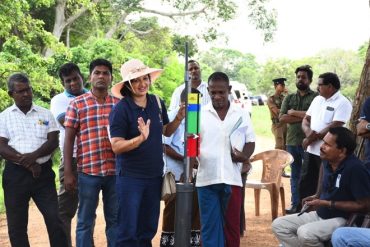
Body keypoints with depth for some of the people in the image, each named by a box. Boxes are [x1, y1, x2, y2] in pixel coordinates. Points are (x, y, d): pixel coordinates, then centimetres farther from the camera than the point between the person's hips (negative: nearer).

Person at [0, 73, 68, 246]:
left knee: (54, 219, -3)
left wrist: (34, 155, -18)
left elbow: (53, 141, 0)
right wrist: (28, 163, -14)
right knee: (16, 225, 6)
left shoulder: (45, 114, 9)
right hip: (15, 174, 0)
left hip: (43, 172, 0)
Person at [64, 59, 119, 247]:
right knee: (85, 221, 6)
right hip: (88, 172, -2)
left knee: (115, 219, 11)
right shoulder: (76, 104, 0)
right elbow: (69, 139, 0)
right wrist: (68, 173, -5)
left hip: (115, 171, 2)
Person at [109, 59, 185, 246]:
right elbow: (116, 146, -18)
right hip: (130, 177, -5)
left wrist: (178, 119, -3)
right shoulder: (121, 109, -14)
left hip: (155, 175, 6)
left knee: (148, 228, 17)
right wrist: (141, 138, -32)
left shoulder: (157, 103, 3)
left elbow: (166, 131, 16)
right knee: (128, 231, 0)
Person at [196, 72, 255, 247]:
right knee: (209, 225, 2)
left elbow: (250, 141, 10)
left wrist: (245, 155, -10)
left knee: (232, 224, 10)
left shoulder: (242, 114, 6)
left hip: (232, 178, 1)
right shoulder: (200, 114, 4)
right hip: (206, 178, -1)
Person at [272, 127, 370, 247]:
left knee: (305, 233, -33)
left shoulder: (355, 168, -23)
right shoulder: (327, 161, 1)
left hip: (343, 219, -8)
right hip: (320, 214, 8)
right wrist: (317, 198, 2)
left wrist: (327, 204, -19)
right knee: (278, 225, -1)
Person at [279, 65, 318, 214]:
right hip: (292, 141, 5)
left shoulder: (316, 97, -1)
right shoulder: (289, 98, 12)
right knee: (295, 174, 10)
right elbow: (281, 118, 1)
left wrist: (293, 113, -7)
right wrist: (303, 116, -9)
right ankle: (296, 204, 17)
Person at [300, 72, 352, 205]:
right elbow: (305, 120, 13)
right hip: (311, 151, 8)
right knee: (305, 185, 13)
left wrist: (311, 139, -12)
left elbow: (333, 128, -19)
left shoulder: (342, 103, -12)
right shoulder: (317, 99, 13)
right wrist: (308, 131, -10)